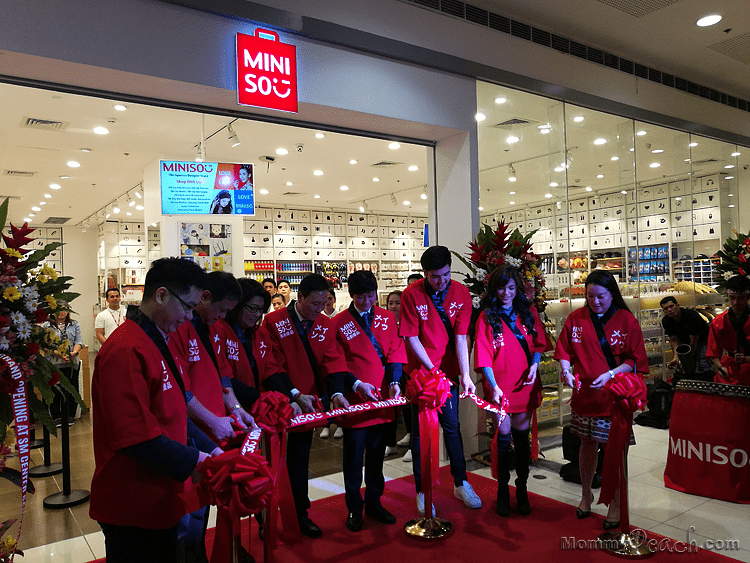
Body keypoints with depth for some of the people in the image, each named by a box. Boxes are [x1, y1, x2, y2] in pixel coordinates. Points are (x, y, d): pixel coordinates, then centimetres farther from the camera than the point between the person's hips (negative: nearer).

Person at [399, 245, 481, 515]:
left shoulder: (461, 294, -6)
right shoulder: (412, 294, -13)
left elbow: (461, 337, -9)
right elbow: (412, 338, -11)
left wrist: (465, 374, -18)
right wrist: (433, 371, -15)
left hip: (448, 371, 2)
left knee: (452, 426, 11)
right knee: (421, 430, 5)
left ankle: (461, 483, 29)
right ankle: (422, 491, 19)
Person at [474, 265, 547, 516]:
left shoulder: (528, 312, 5)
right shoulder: (486, 317, -5)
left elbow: (538, 342, 12)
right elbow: (483, 356, -10)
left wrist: (534, 365, -6)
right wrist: (493, 386, -20)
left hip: (525, 383, 3)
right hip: (499, 385, -2)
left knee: (522, 435, 9)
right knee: (503, 437, 4)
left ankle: (522, 490, 23)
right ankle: (502, 491, 20)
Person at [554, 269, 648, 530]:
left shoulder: (627, 321, -5)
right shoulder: (576, 318, 2)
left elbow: (635, 360, -5)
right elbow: (564, 350, 7)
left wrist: (610, 374, -18)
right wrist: (567, 371, -11)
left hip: (615, 396, -2)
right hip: (584, 394, 3)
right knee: (587, 444, 14)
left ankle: (616, 503, 22)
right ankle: (586, 495, 33)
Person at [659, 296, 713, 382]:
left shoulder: (691, 316, -30)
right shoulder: (666, 321, -12)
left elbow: (694, 341, -25)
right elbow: (674, 340, -9)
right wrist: (676, 358, -26)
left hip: (702, 340, -5)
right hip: (684, 341, 5)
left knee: (702, 368, -22)